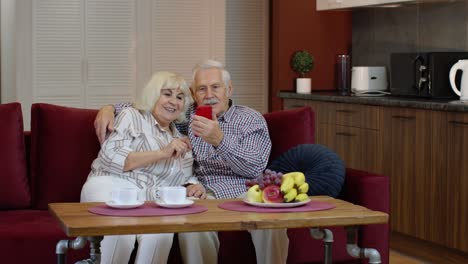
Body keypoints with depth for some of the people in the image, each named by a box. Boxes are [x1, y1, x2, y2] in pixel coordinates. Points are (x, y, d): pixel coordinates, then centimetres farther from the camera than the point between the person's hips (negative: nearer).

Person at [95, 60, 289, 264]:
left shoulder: (252, 119, 10)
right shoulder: (186, 116, 20)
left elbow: (256, 167, -5)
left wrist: (220, 140, -19)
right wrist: (110, 108, 5)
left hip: (245, 191, -1)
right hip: (204, 193, 1)